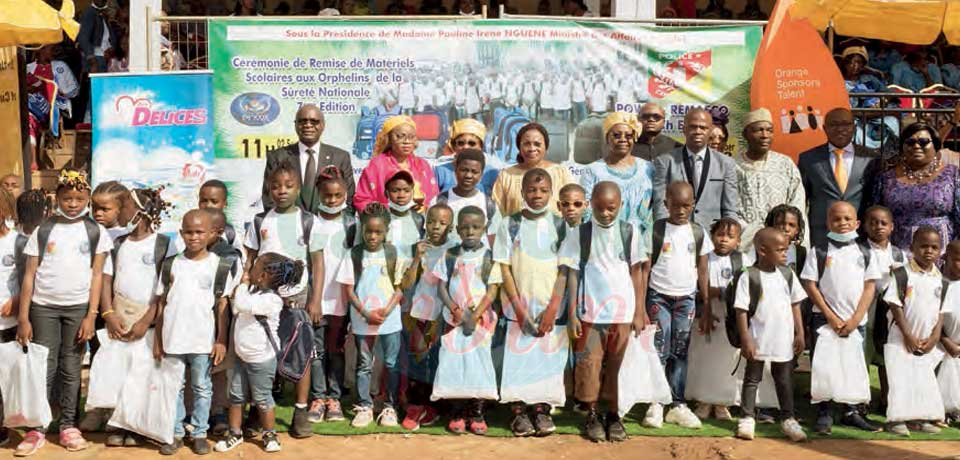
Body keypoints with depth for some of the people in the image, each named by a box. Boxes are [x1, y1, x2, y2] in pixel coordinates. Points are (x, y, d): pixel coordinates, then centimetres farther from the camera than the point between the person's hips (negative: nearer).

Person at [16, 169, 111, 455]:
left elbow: (97, 275, 1)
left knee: (71, 368, 6)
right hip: (43, 306, 0)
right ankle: (37, 429, 10)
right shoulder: (43, 231, 3)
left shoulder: (96, 232, 3)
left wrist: (91, 316, -6)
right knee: (44, 367, 2)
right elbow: (29, 275, 2)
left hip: (78, 307, 0)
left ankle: (68, 426, 15)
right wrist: (23, 318, -2)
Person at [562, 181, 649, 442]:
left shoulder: (629, 232, 3)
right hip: (589, 312, 0)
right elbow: (573, 274, 2)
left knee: (616, 365, 6)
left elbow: (637, 272, 6)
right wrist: (572, 314, -1)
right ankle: (592, 413, 17)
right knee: (589, 364, 2)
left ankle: (613, 414, 19)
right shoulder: (580, 234, 0)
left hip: (622, 312, 1)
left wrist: (639, 312, 4)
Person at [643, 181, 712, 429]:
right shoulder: (656, 230, -4)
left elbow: (702, 270, 9)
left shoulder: (698, 232, 5)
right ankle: (655, 404, 0)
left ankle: (678, 405, 11)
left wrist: (706, 303, 5)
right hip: (659, 296, -3)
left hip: (686, 298, 3)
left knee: (680, 352, 6)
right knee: (659, 351, -7)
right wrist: (640, 304, -9)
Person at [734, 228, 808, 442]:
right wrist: (746, 340, -14)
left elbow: (795, 305, 10)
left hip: (784, 340, 4)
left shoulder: (787, 275, 3)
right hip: (758, 341, -4)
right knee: (752, 378, 9)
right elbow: (741, 310, -12)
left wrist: (800, 333, 7)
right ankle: (747, 418, 17)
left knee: (784, 380, 13)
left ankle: (788, 418, 22)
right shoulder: (749, 277, -11)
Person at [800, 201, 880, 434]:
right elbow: (810, 285, -4)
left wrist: (855, 319, -7)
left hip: (856, 321, 3)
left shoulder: (864, 253, 6)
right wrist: (831, 317, -9)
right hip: (825, 319, -2)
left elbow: (870, 287, 3)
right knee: (823, 366, -3)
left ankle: (851, 412, 20)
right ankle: (824, 414, 4)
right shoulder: (820, 251, 0)